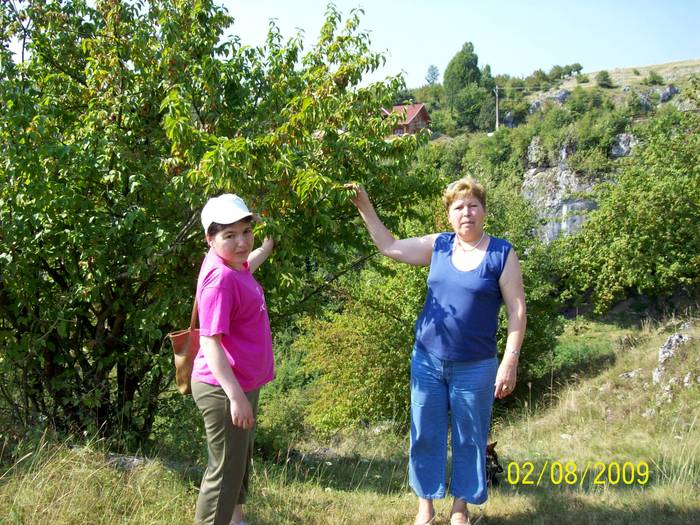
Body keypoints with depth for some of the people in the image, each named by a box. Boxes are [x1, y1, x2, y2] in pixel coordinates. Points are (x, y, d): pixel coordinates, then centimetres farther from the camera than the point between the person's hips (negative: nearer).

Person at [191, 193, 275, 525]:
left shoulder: (233, 267, 2)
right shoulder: (220, 278, -27)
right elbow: (210, 342, -29)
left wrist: (269, 245, 45)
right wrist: (236, 396, -31)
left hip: (242, 385, 10)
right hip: (224, 391, -10)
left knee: (241, 461, 27)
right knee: (225, 471, 2)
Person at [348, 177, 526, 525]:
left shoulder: (502, 254, -8)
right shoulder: (438, 246, 3)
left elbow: (517, 310, -8)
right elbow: (390, 247, 11)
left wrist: (510, 361, -12)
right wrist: (365, 208, 5)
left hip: (475, 367, -3)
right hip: (427, 361, 3)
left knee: (468, 440, 9)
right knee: (425, 436, 10)